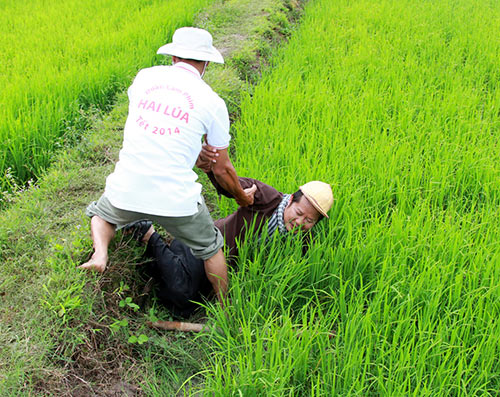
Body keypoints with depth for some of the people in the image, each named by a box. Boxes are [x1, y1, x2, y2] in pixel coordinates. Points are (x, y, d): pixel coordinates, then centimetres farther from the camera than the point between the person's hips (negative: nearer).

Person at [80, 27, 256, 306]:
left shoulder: (145, 77, 7)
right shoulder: (212, 102, 0)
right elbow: (222, 170, 5)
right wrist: (243, 197, 25)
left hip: (126, 191, 2)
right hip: (176, 199, -2)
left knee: (101, 215, 36)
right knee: (211, 249, 24)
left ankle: (100, 252, 8)